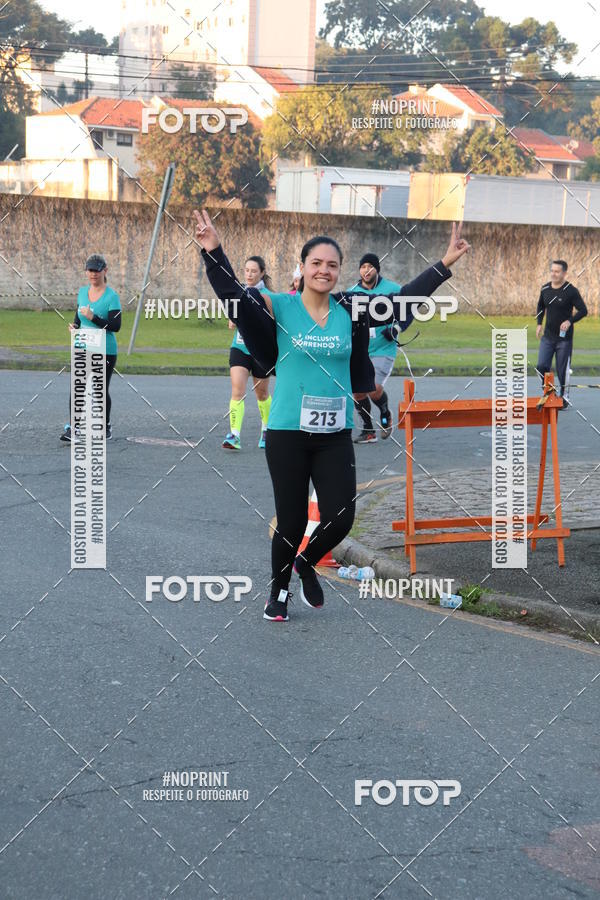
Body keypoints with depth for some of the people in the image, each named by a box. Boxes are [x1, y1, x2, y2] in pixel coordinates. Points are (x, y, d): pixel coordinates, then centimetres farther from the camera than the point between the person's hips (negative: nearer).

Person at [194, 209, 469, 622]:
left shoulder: (350, 310, 4)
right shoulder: (281, 307, -4)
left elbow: (404, 299, 10)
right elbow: (234, 293, -13)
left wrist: (445, 264, 9)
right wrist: (214, 251, -28)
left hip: (336, 435, 3)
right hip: (288, 433, -3)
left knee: (340, 519, -2)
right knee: (292, 522, 3)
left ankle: (307, 563, 31)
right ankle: (279, 590, 30)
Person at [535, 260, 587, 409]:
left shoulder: (571, 291, -13)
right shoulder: (545, 289, 3)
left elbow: (583, 310, -12)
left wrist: (570, 321, -27)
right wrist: (539, 324, 9)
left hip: (564, 338, -4)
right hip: (547, 336, 4)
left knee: (563, 370, 2)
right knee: (542, 366, -2)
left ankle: (564, 398, 19)